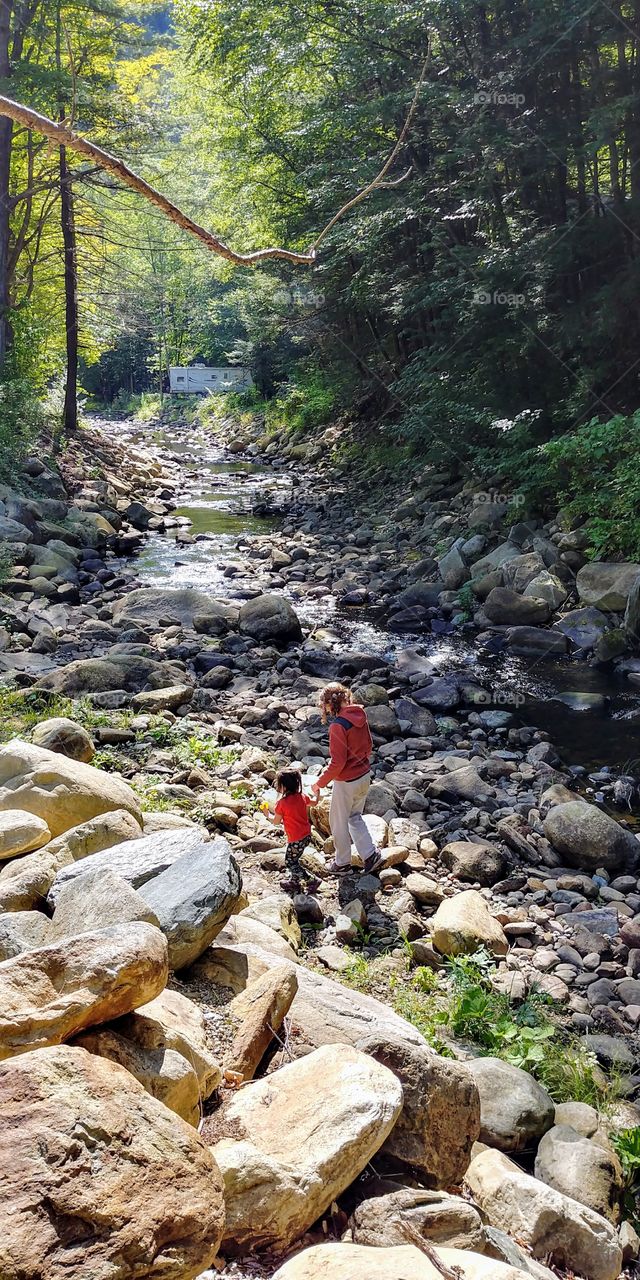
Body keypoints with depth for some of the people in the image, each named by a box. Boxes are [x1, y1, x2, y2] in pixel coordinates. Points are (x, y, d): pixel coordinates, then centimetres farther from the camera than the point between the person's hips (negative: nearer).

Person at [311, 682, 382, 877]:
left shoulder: (338, 726, -25)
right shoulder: (360, 716, -3)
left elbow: (337, 762, -24)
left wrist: (320, 783, -13)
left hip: (346, 782, -7)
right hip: (364, 776, 7)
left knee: (339, 822, 13)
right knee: (355, 817, 25)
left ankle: (342, 864, 27)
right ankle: (370, 855, 20)